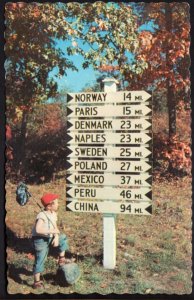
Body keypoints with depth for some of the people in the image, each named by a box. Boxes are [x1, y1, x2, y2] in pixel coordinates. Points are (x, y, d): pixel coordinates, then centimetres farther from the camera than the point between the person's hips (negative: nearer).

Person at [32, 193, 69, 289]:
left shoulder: (53, 214, -1)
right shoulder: (42, 216, -27)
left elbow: (55, 227, 4)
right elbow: (38, 229, -39)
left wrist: (56, 237, -14)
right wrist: (52, 231, -33)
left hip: (49, 238, 8)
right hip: (40, 240, -8)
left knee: (63, 238, 14)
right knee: (40, 260, -4)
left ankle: (61, 259, 22)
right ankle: (37, 282, 7)